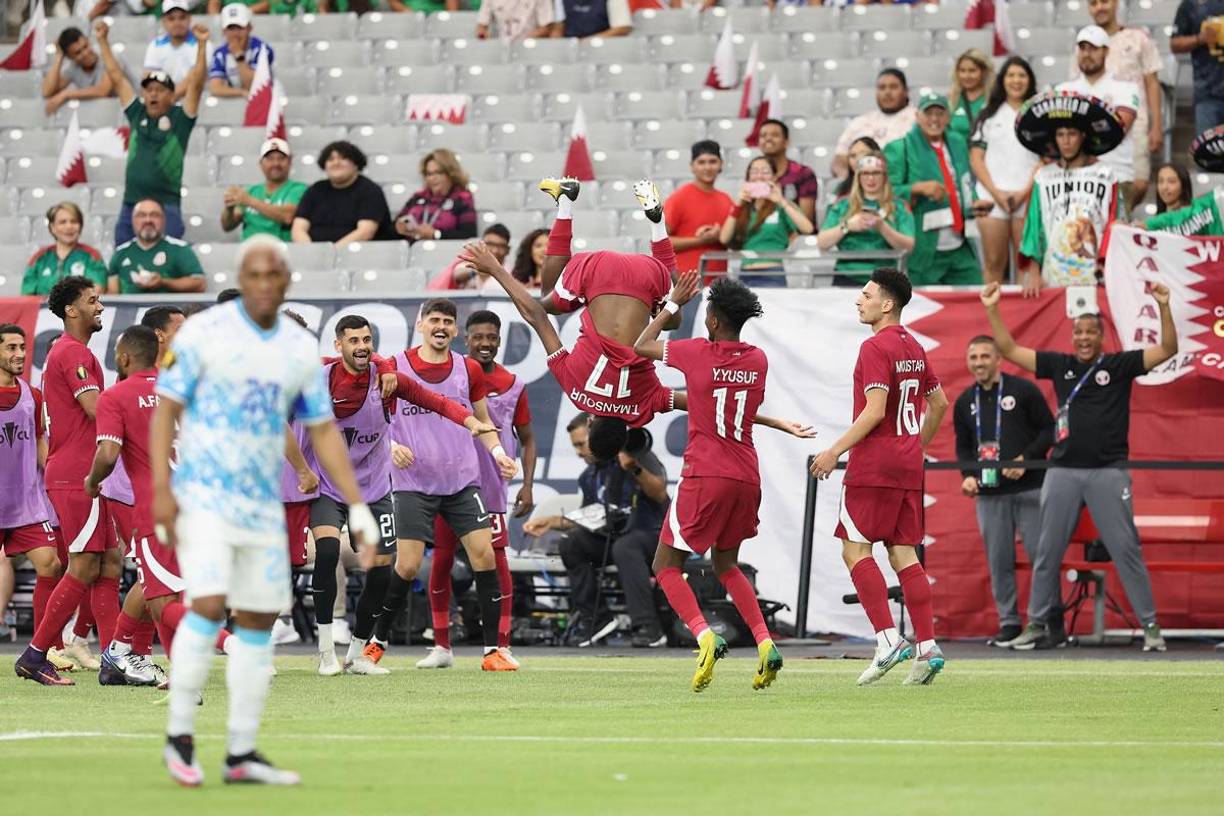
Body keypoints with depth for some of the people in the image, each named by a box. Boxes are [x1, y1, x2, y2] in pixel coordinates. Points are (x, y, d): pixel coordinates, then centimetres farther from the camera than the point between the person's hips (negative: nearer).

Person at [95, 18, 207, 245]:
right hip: (130, 205, 4)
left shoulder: (179, 119, 2)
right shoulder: (137, 114, 11)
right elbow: (116, 77, 14)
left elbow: (195, 84, -6)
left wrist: (202, 45, -15)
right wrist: (103, 41, 14)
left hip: (166, 206, -4)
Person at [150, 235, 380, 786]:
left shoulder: (302, 349, 7)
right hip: (203, 495, -5)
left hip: (263, 507, 5)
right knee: (208, 606, -19)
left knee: (258, 621, 5)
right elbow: (165, 410, -7)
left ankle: (241, 754, 12)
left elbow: (323, 431, 12)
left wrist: (356, 505, 4)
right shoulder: (202, 333, -7)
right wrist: (161, 488, -17)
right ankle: (179, 737, -7)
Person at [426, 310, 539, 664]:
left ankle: (503, 645, 1)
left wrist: (527, 486, 3)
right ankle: (441, 645, 14)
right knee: (441, 561, 3)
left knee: (497, 561, -5)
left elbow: (527, 439, 12)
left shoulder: (513, 385, 5)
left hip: (491, 487, 0)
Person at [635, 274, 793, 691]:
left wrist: (672, 303, 19)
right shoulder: (759, 360, 6)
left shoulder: (697, 353, -8)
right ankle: (765, 644, 5)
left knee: (666, 566, 4)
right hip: (747, 477, 6)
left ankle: (705, 637, -19)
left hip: (705, 476, -6)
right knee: (726, 565, 23)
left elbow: (641, 346, 8)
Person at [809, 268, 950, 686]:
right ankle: (927, 647, 1)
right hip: (908, 465, 9)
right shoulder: (913, 348, 15)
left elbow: (874, 410, -20)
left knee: (855, 549, -5)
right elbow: (939, 404, 22)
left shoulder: (875, 348, -12)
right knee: (903, 553, 7)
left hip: (874, 464, -8)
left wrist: (835, 450, -15)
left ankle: (888, 639, -13)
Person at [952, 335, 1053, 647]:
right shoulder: (965, 402, 12)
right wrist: (967, 475, 1)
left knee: (1040, 554, -5)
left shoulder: (1023, 390, -1)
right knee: (998, 560, 2)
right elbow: (963, 446, 19)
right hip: (989, 493, 4)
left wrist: (1026, 459, -13)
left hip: (1029, 489, -4)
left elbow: (1049, 431, -1)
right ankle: (1008, 622, 8)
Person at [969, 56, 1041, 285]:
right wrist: (995, 192, -5)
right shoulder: (988, 116, 14)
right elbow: (976, 158, 8)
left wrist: (1025, 191, -8)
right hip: (992, 197, 1)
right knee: (993, 264, 0)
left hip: (1027, 197, -1)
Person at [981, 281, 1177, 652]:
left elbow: (1168, 349, -6)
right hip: (1063, 472, 3)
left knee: (1126, 550, -4)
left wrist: (1163, 306, -18)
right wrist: (992, 310, 3)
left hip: (1108, 472, -3)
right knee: (1047, 552, 6)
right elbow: (1009, 350, 11)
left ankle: (1150, 626, 0)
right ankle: (1038, 625, 14)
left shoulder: (1119, 365, 1)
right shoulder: (1059, 365, 9)